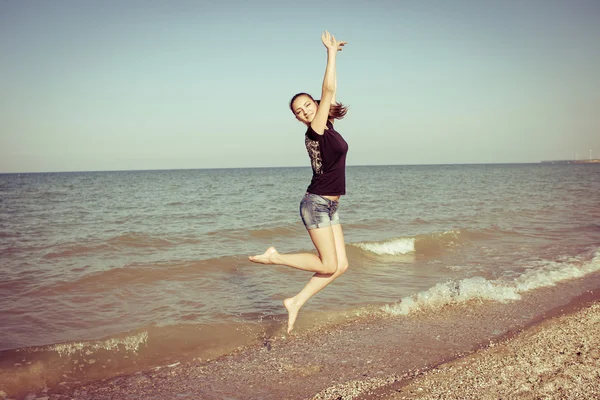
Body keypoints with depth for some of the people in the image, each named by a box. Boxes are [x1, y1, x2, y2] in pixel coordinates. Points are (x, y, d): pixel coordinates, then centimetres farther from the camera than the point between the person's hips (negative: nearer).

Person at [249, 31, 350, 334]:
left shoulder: (326, 128, 8)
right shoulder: (316, 129, -12)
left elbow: (329, 92, 16)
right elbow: (328, 89, -17)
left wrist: (333, 53, 17)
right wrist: (331, 52, -11)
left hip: (329, 206, 8)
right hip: (316, 204, -8)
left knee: (340, 265, 5)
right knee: (328, 265, -6)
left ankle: (297, 302, 12)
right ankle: (275, 257, 6)